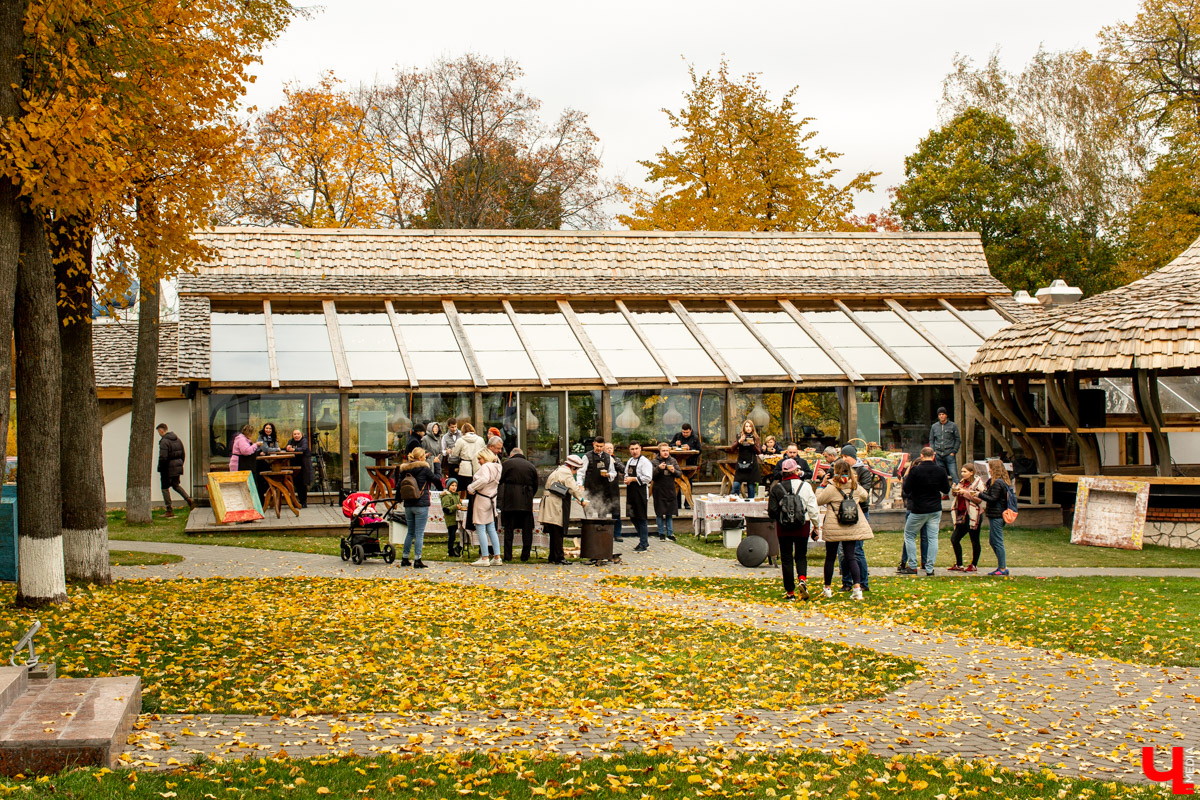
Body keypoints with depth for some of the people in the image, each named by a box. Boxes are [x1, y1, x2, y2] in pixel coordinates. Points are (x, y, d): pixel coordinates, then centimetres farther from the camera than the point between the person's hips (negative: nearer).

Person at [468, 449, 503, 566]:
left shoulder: (486, 466, -15)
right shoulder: (496, 467, 12)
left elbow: (483, 480, -30)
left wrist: (472, 488, -17)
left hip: (482, 499, -9)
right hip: (491, 499, 9)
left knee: (480, 529, -4)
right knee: (491, 529, 12)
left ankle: (484, 558, -5)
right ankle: (497, 557, 11)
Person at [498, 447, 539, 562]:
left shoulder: (507, 463, 3)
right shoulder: (531, 466, 12)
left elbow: (500, 481, 1)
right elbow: (535, 486, 14)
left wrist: (499, 500, 11)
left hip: (510, 501, -2)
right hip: (526, 503, 2)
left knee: (508, 529, 4)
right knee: (527, 530, 8)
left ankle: (508, 556, 2)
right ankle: (525, 556, 8)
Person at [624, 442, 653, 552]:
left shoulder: (644, 461, -11)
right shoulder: (630, 461, 15)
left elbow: (647, 478, -18)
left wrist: (632, 479, -16)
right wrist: (626, 479, 4)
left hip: (641, 492, -8)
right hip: (631, 493, 9)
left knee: (641, 519, -5)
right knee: (633, 518, 13)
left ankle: (643, 545, 3)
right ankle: (644, 541, 26)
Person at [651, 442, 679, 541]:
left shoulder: (673, 461, 7)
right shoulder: (655, 462, -3)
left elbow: (679, 474, 7)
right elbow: (651, 476, -9)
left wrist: (674, 471, -14)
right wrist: (658, 468, -23)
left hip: (670, 489, 3)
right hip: (659, 491, -3)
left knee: (670, 513, 6)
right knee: (660, 513, 1)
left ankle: (670, 533, 13)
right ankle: (661, 533, 11)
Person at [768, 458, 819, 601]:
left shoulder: (777, 488, -4)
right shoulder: (805, 486, -4)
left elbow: (772, 512, -6)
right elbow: (813, 509, -2)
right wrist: (815, 525, 12)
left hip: (783, 528, 0)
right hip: (802, 526, 0)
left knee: (786, 558, 7)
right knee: (801, 555, 15)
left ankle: (790, 592, 7)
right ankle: (803, 578, -13)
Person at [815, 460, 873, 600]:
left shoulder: (831, 488, -13)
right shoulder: (855, 487, 2)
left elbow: (818, 501, -3)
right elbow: (864, 496, 22)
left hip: (834, 528, -3)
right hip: (852, 527, 3)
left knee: (830, 557, 10)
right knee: (850, 557, 4)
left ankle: (827, 588, 20)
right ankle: (857, 587, -11)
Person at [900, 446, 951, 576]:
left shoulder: (915, 470, -14)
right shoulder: (941, 471, -3)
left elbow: (906, 489, -10)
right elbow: (946, 490, 7)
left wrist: (906, 476, 4)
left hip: (918, 510, -3)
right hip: (935, 510, 3)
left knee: (909, 535, 11)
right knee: (932, 538, 6)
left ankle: (912, 566, 6)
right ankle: (930, 568, 3)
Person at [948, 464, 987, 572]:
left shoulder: (978, 482, -8)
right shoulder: (962, 482, 14)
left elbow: (979, 499, -18)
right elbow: (955, 495, 23)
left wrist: (965, 492, -20)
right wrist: (954, 490, 1)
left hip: (973, 516, -7)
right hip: (963, 516, 7)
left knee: (974, 541, 2)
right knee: (954, 538, 2)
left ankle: (974, 565, 12)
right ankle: (959, 565, 10)